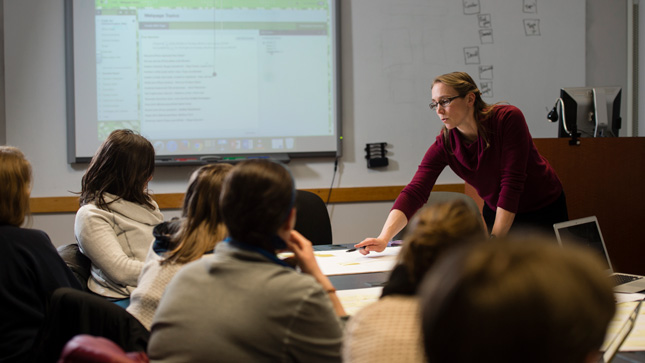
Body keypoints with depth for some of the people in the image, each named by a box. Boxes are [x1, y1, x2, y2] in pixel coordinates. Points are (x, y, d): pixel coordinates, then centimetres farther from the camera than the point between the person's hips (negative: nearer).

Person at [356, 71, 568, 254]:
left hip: (544, 210, -3)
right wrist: (384, 238, -38)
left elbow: (512, 183, -28)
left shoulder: (508, 119, -25)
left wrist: (494, 241, -31)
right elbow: (415, 192, -23)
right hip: (497, 212, 3)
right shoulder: (444, 145, -14)